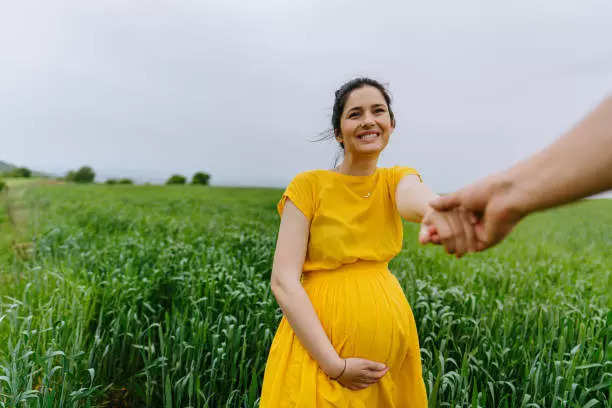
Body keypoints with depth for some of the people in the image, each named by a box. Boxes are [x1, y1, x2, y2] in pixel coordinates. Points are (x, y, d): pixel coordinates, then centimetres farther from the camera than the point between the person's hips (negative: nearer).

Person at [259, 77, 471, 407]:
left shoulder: (396, 180, 0)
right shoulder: (308, 185, -11)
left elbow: (416, 198, -25)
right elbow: (283, 281, -15)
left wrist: (443, 211, -49)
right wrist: (334, 364, -20)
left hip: (389, 338, 4)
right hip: (319, 341, -4)